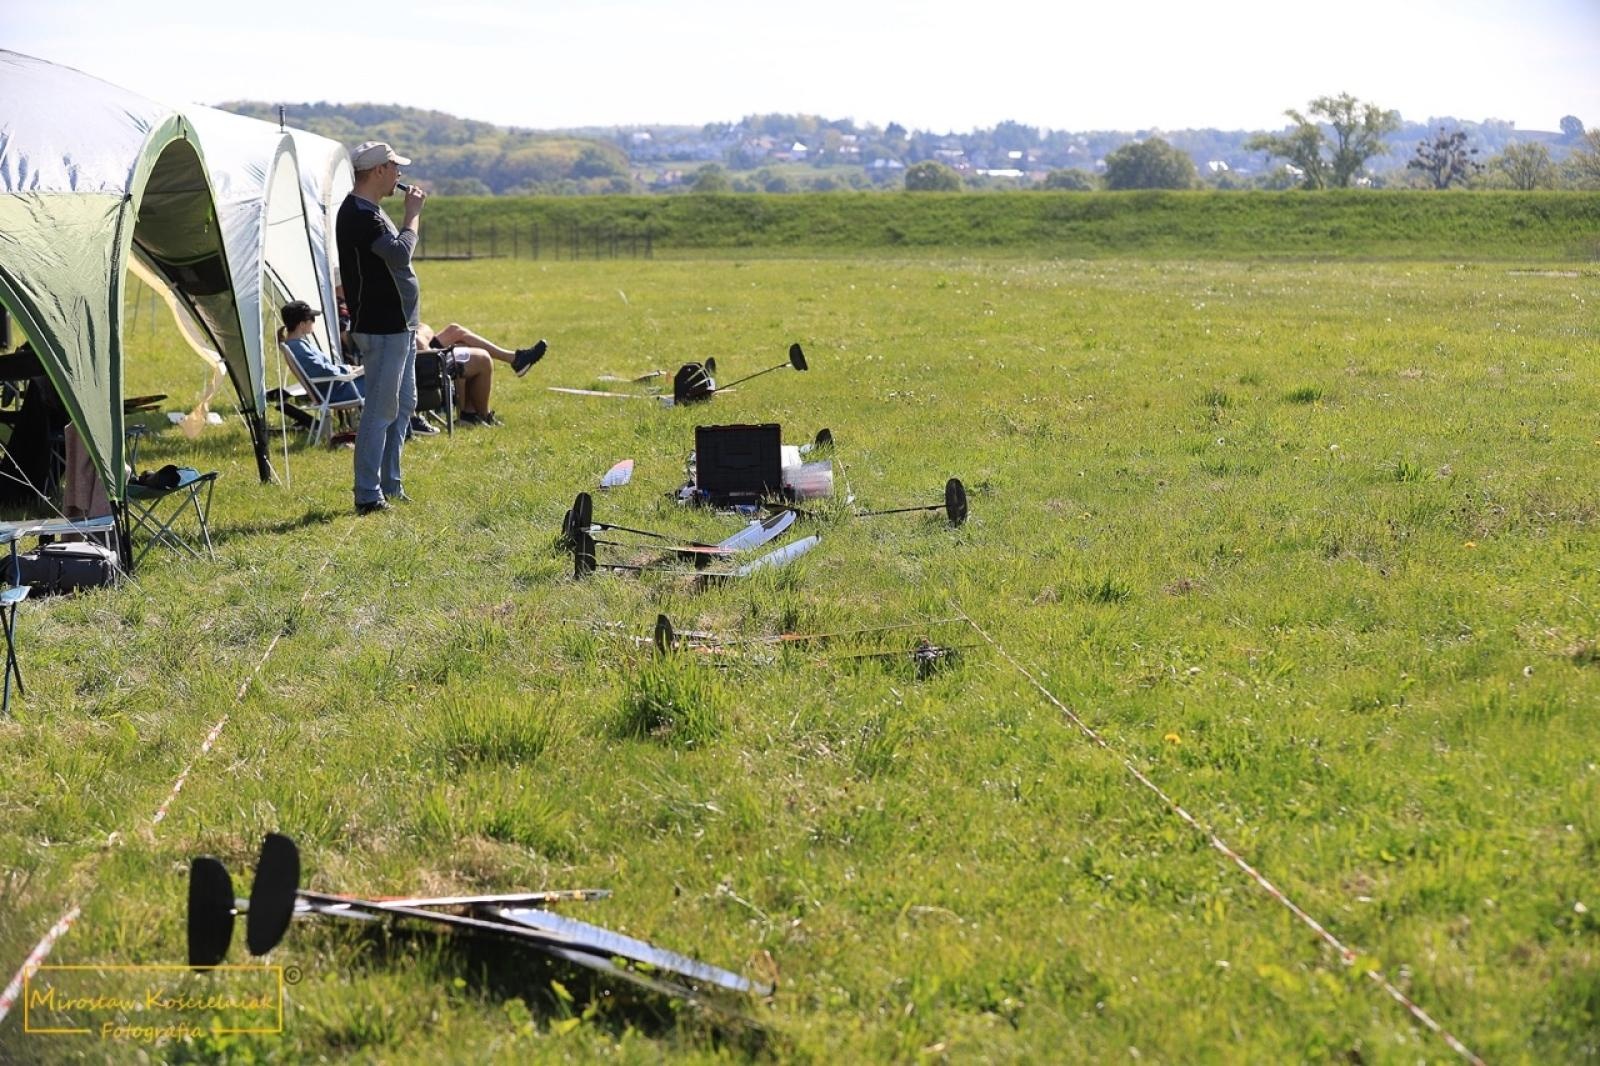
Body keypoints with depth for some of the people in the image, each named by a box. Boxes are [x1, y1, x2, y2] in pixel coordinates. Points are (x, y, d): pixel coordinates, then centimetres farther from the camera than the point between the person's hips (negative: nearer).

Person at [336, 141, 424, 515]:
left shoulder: (369, 211, 17)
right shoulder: (357, 214, -17)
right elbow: (401, 253, -26)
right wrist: (412, 213, -15)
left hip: (399, 325, 11)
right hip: (381, 329, -11)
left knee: (403, 405, 16)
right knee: (381, 410, -8)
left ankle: (390, 485, 23)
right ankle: (368, 495, -5)